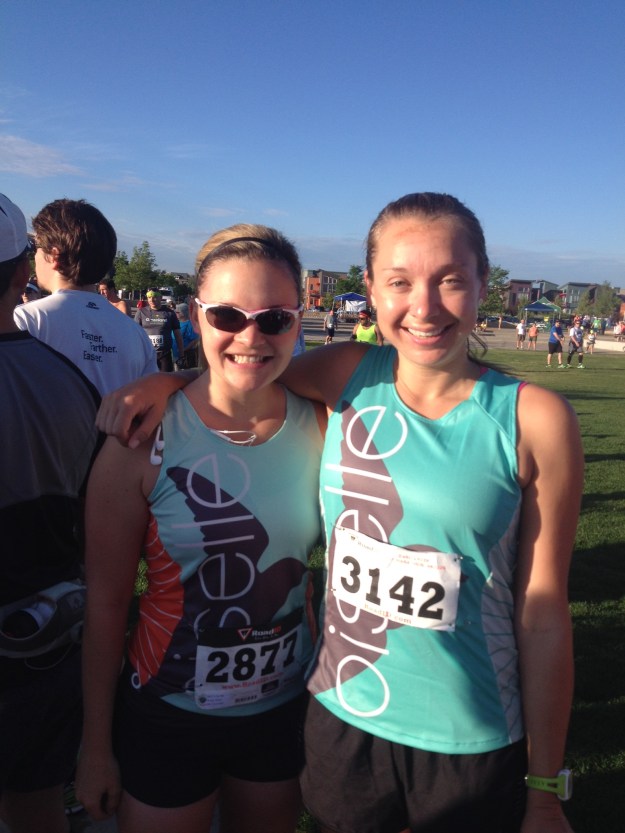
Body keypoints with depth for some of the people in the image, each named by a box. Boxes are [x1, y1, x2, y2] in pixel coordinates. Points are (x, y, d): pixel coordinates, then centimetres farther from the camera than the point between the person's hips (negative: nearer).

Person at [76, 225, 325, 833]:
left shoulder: (322, 425, -11)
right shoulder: (144, 441, -18)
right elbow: (106, 602, -10)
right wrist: (95, 746, -3)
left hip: (288, 707, 3)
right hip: (169, 715, -2)